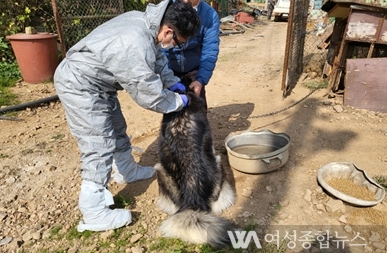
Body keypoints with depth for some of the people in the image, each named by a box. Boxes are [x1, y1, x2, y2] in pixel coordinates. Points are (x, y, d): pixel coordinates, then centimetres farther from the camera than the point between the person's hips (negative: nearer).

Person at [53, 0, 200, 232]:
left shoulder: (146, 21, -5)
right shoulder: (136, 46, -34)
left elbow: (157, 58, 13)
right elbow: (151, 96, -25)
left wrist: (174, 83, 5)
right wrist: (180, 101, -9)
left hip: (95, 81, 10)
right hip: (80, 86, -10)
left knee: (117, 130, 21)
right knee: (99, 146, -8)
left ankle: (127, 171, 44)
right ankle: (94, 214, 5)